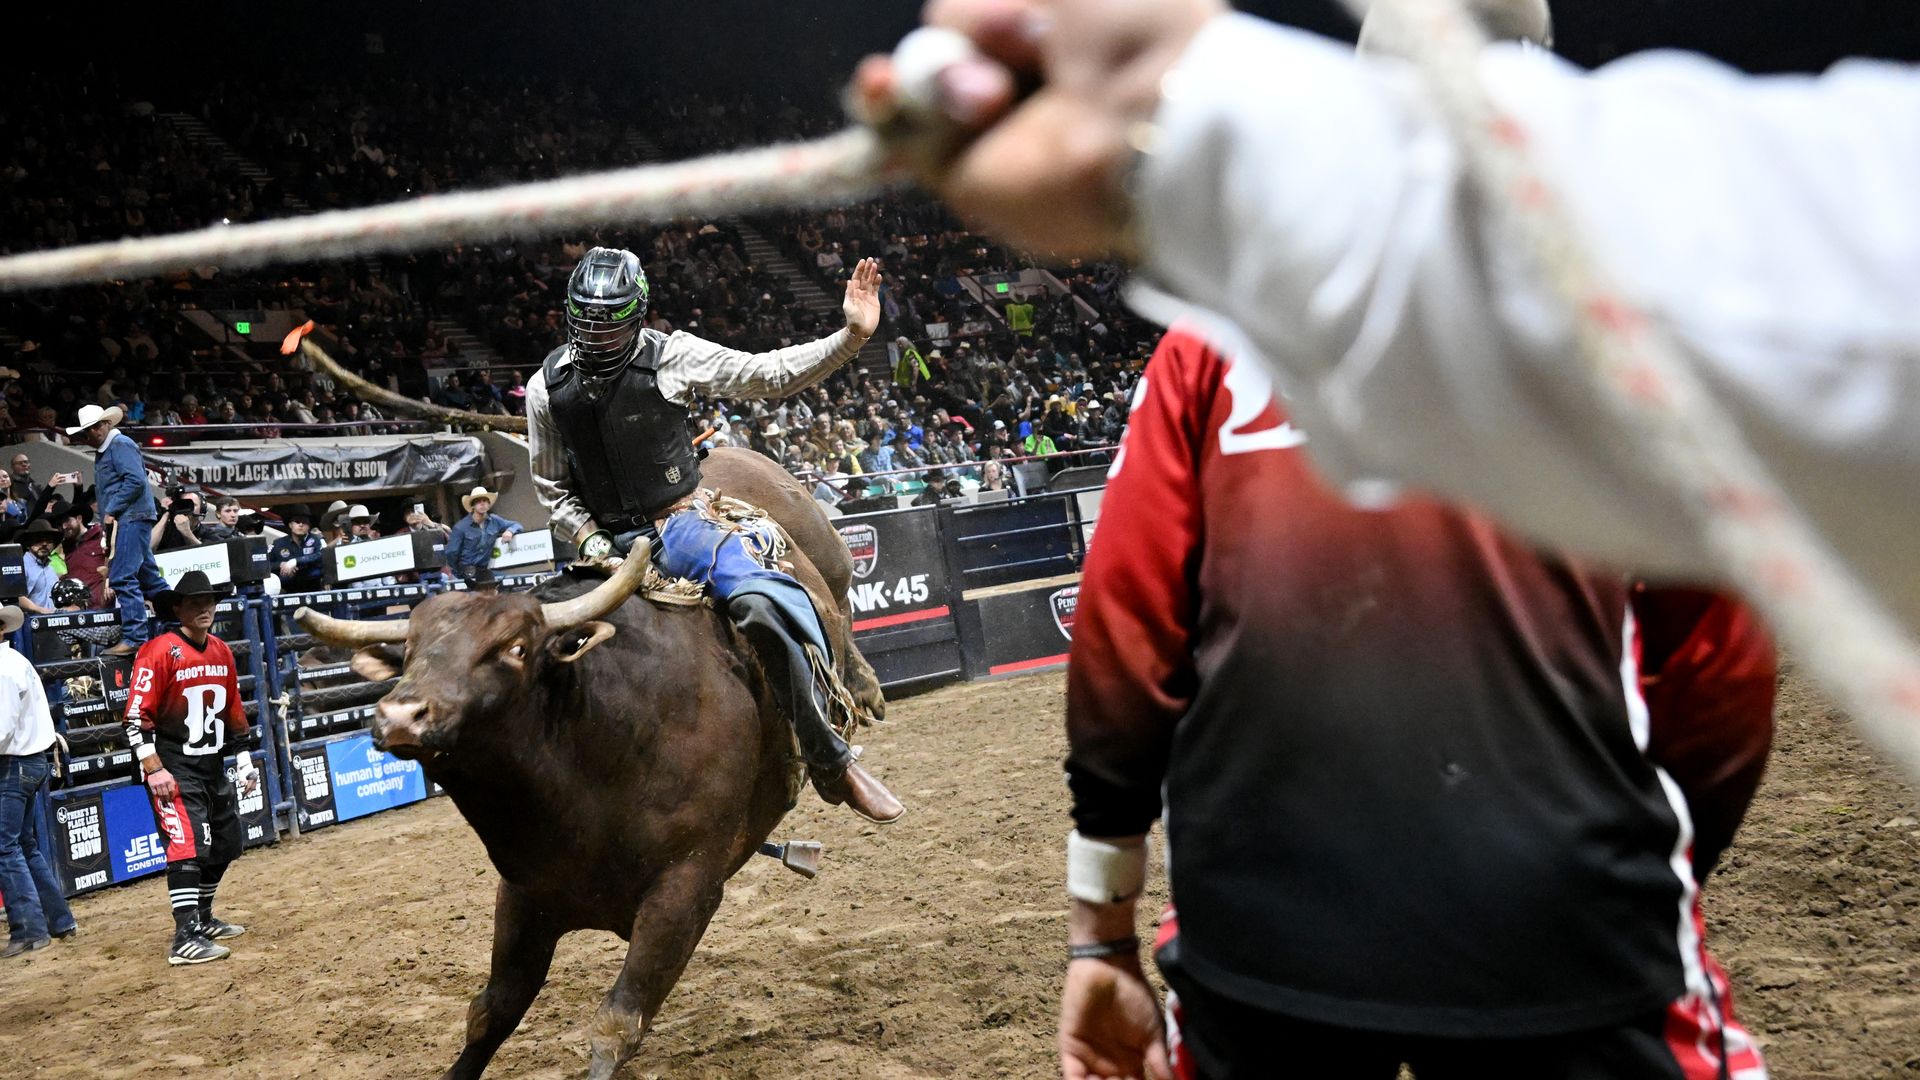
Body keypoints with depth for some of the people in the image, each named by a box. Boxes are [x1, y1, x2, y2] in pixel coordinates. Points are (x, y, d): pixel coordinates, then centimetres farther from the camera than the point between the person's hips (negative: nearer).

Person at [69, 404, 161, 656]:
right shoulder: (103, 452, 22)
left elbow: (136, 480, -19)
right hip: (122, 521, 10)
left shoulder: (121, 445, -9)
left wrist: (111, 511, -17)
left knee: (122, 578, -14)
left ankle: (135, 638, -14)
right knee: (148, 576, 11)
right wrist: (106, 516, 13)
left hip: (132, 519, -10)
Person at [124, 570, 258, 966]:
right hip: (173, 769, -8)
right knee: (189, 844, -17)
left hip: (213, 766, 8)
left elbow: (234, 710, 18)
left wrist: (245, 761, 18)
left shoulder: (222, 651, 9)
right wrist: (154, 769, -21)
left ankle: (202, 919, 33)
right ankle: (185, 938, -15)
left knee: (226, 843, 15)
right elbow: (137, 716, -16)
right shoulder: (159, 652, -13)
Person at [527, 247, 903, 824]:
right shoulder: (547, 387, 3)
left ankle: (831, 761, -19)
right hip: (610, 543, 4)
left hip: (683, 523, -4)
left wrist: (851, 337, -14)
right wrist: (590, 541, -5)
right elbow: (553, 488, 12)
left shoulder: (670, 355, -4)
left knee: (758, 600, -31)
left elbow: (770, 373, -4)